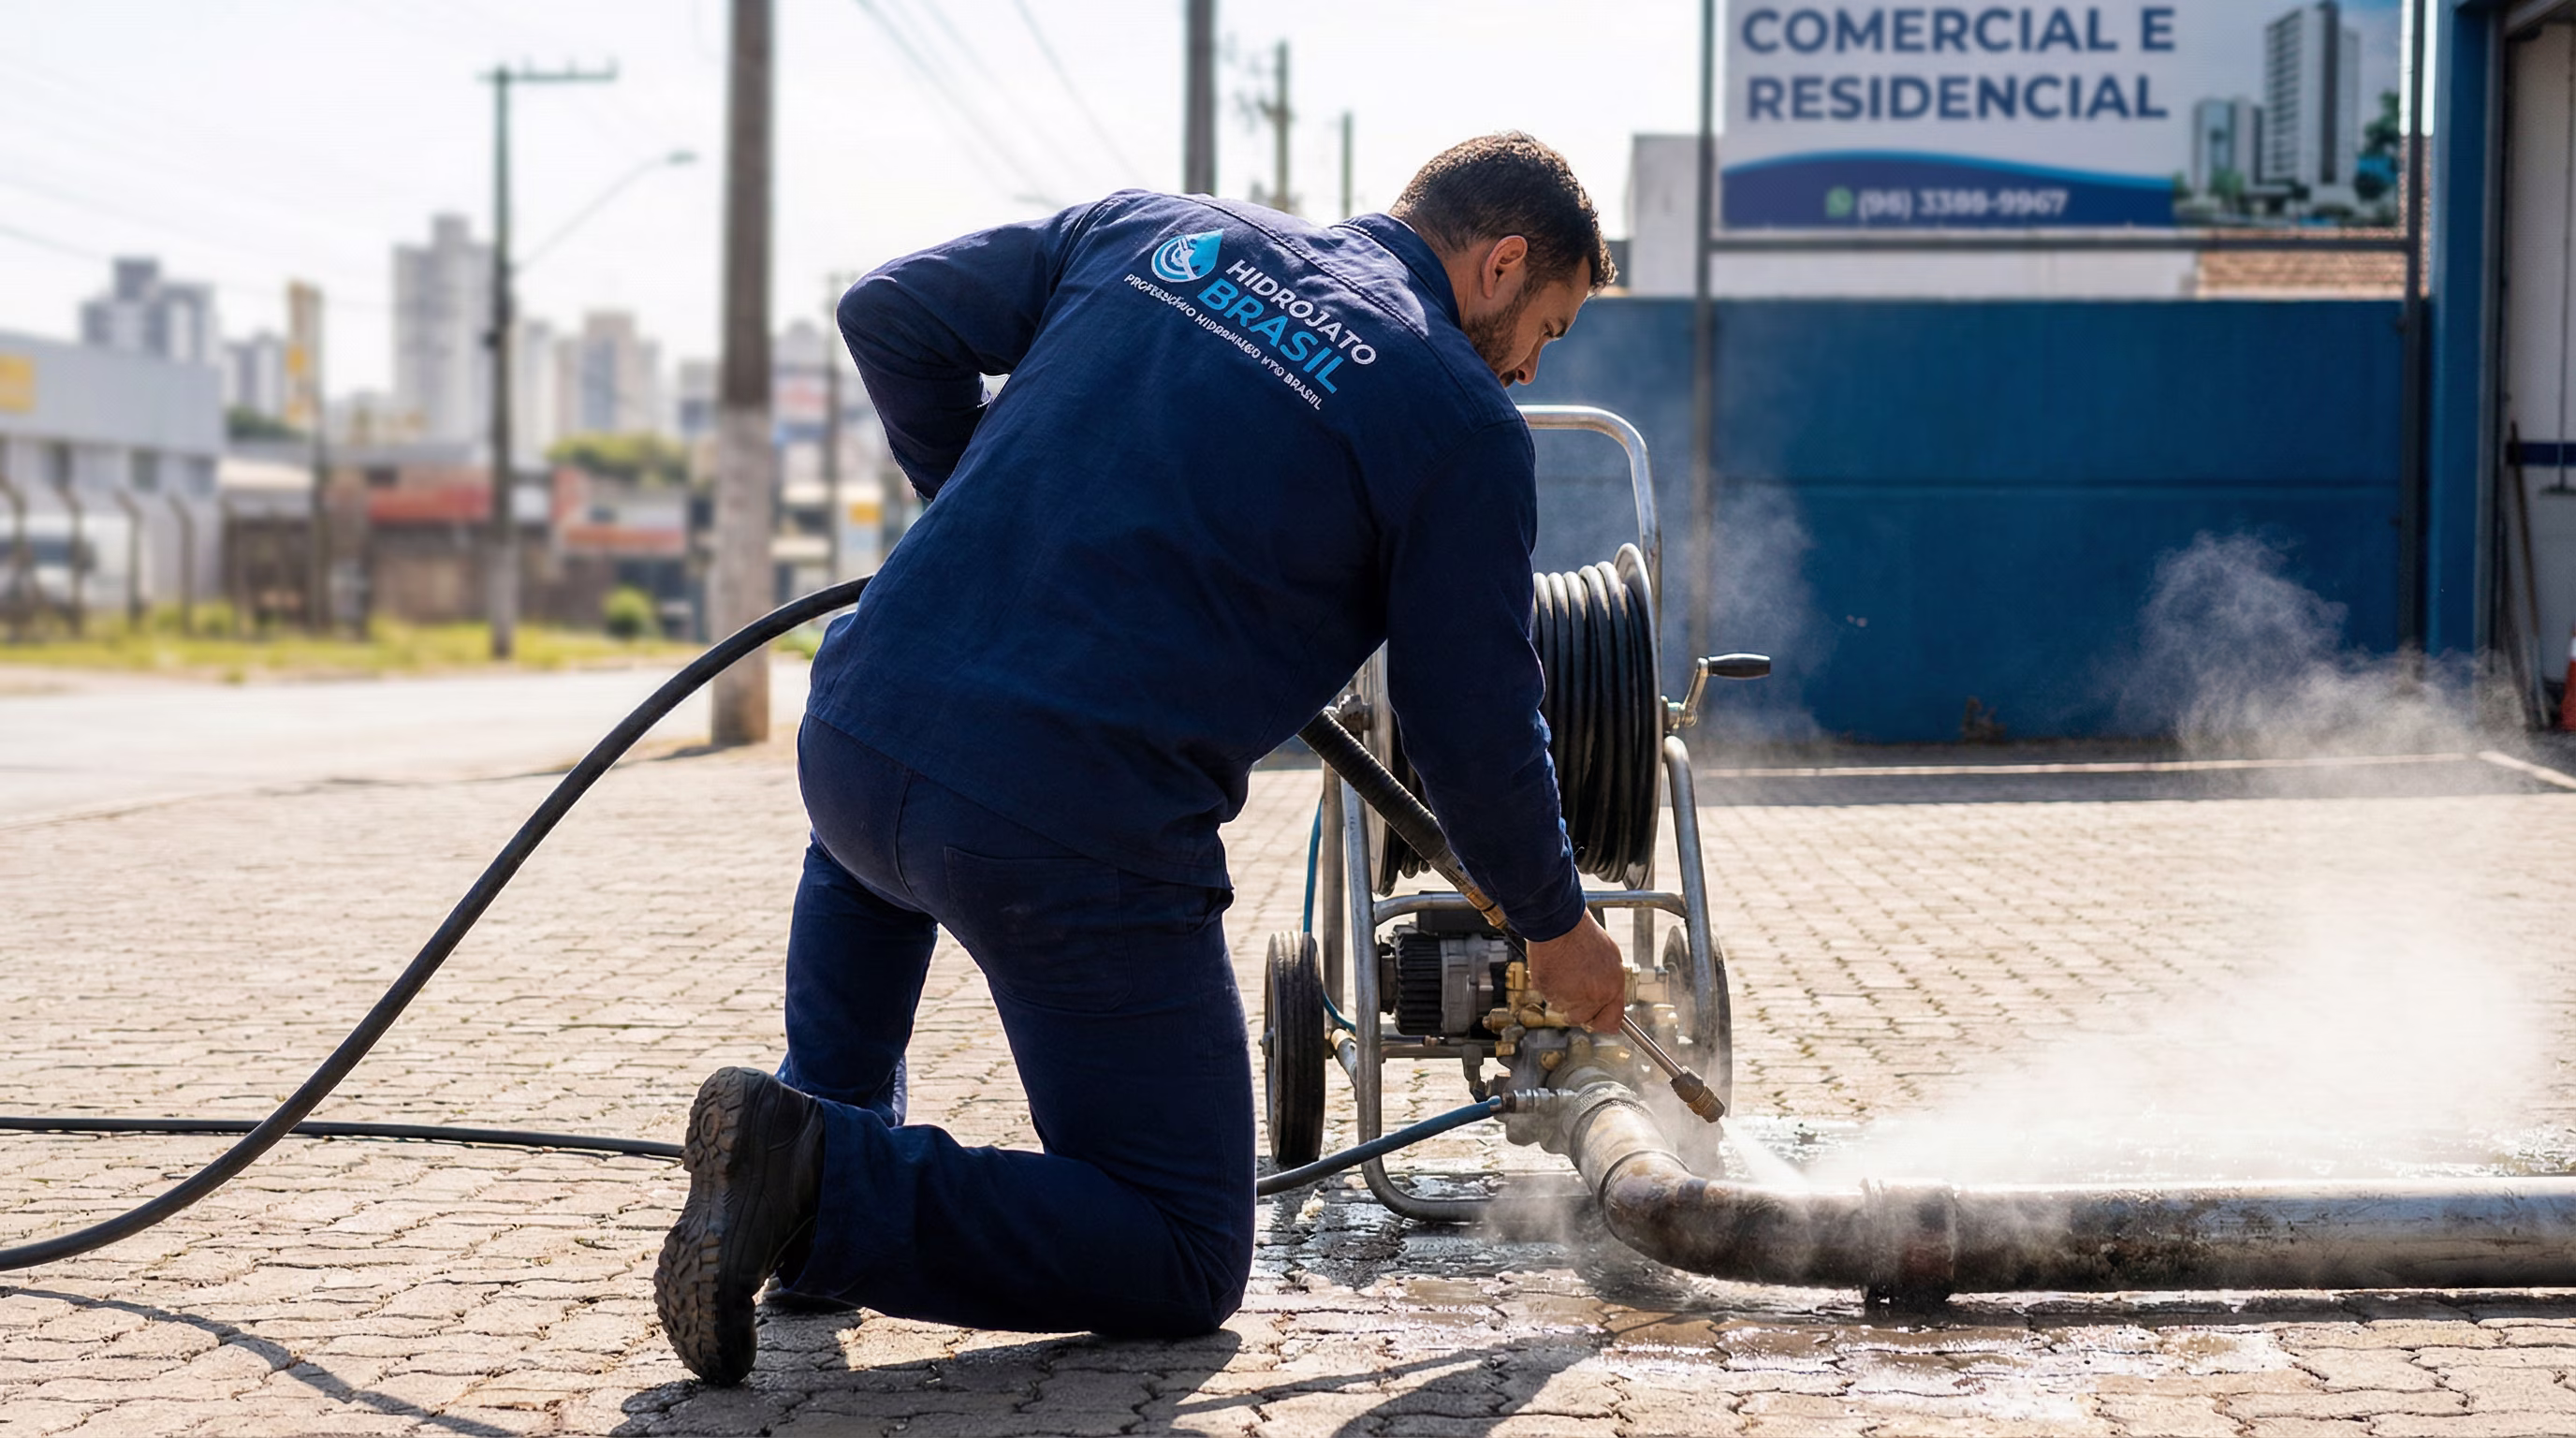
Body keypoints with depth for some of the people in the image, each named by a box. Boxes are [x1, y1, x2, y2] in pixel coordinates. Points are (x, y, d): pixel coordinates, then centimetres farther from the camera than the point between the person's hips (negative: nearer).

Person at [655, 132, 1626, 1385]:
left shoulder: (1152, 230, 16)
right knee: (1183, 1268, 8)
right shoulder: (1462, 421, 2)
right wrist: (1556, 923, 23)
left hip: (854, 730, 6)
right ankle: (831, 1192, -10)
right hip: (1082, 839, -6)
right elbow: (1473, 730, 5)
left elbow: (892, 314, 20)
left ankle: (826, 1115, 32)